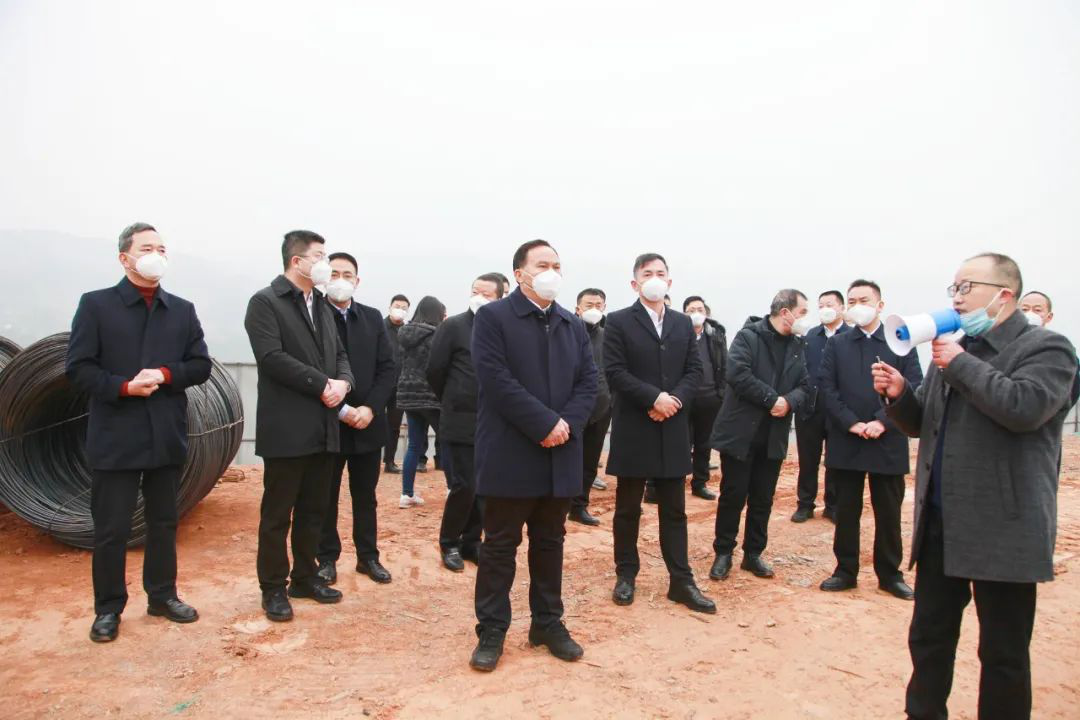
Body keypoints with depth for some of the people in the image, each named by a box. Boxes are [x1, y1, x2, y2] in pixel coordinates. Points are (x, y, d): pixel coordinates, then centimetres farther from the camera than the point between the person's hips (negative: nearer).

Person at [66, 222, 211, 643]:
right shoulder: (96, 305, -1)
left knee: (164, 523, 14)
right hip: (115, 438, -3)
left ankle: (162, 596, 29)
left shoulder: (183, 310, 9)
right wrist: (124, 386, -18)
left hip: (167, 436, 4)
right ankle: (108, 608, 21)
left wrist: (165, 375, -12)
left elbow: (201, 366, 5)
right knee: (110, 529, 5)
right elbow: (78, 370, -5)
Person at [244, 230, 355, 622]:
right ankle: (274, 588, 17)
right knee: (277, 513, 5)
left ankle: (305, 576, 29)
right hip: (286, 428, -7)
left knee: (314, 510, 15)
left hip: (323, 428, 7)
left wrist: (343, 383, -8)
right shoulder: (264, 302, -7)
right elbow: (272, 357, -18)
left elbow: (339, 353, 14)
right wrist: (324, 385, -17)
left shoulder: (322, 305, 16)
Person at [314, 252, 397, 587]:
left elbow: (388, 368, 3)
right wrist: (341, 410, -16)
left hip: (368, 422, 4)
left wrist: (370, 408, -10)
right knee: (326, 496, 9)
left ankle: (368, 556, 24)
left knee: (365, 496, 13)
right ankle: (327, 559, 21)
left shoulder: (373, 318, 8)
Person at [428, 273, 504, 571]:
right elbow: (435, 371, -1)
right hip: (461, 422, -3)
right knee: (464, 486, -2)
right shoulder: (453, 326, -5)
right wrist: (452, 402, 8)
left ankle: (471, 541, 26)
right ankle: (449, 544, 18)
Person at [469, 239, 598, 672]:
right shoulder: (493, 317, -4)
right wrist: (545, 424, -18)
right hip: (510, 454, -5)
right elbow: (496, 379, -15)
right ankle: (491, 630, 16)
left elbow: (588, 381, 7)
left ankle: (548, 623, 27)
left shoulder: (574, 326, 14)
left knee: (550, 543, 14)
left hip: (560, 456, 6)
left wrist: (568, 423, -11)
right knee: (500, 545, 4)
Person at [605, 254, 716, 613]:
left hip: (673, 428, 4)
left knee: (675, 510, 9)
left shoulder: (683, 323, 12)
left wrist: (675, 399, -12)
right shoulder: (618, 321, -2)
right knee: (628, 509, 8)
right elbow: (615, 372, -11)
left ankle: (681, 581, 15)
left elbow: (695, 370, 6)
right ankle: (626, 575, 21)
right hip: (633, 429, -4)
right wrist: (654, 398, -19)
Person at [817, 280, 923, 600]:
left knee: (889, 513, 8)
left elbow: (914, 389, -4)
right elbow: (827, 389, 0)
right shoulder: (836, 344, 8)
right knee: (846, 511, 8)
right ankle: (846, 570, 19)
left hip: (888, 442, -1)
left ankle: (890, 574, 22)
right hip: (845, 441, 1)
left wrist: (882, 422, -15)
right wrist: (851, 423, -12)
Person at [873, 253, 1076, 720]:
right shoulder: (952, 349, 14)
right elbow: (920, 424, 18)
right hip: (940, 525, 7)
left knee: (1003, 654, 8)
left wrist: (960, 364, -17)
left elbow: (1025, 407, -26)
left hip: (1002, 531, -6)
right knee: (928, 638, 16)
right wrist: (899, 395, -3)